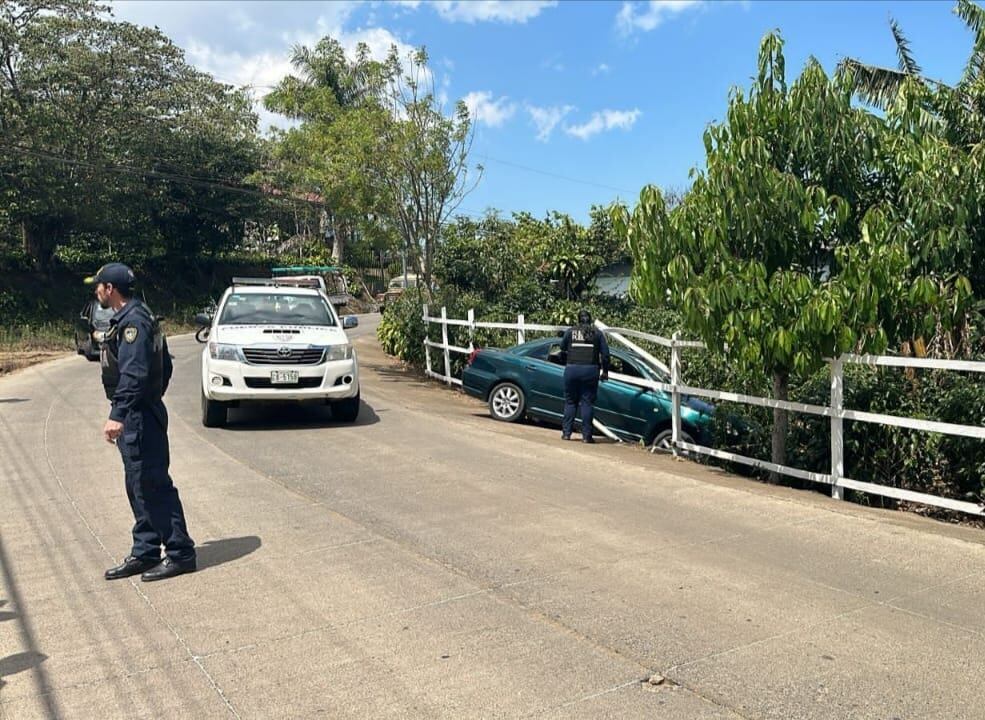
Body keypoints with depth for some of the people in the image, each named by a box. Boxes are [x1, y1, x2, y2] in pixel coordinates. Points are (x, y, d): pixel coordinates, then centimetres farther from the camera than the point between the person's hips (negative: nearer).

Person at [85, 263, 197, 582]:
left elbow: (134, 373, -26)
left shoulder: (133, 321, -16)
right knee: (140, 487, 14)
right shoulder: (129, 318, 17)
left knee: (153, 486, -6)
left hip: (139, 417, -11)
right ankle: (145, 552, 23)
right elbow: (164, 366, 20)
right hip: (136, 416, 11)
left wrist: (118, 415, -30)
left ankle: (180, 553, 1)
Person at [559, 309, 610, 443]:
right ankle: (586, 435, 0)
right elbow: (605, 353, 4)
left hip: (572, 369, 1)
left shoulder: (570, 331, 7)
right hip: (590, 370, 0)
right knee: (587, 402, 3)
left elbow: (562, 351, 8)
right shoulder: (597, 333, 7)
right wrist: (605, 371, 12)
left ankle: (566, 433, 9)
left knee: (570, 401, 10)